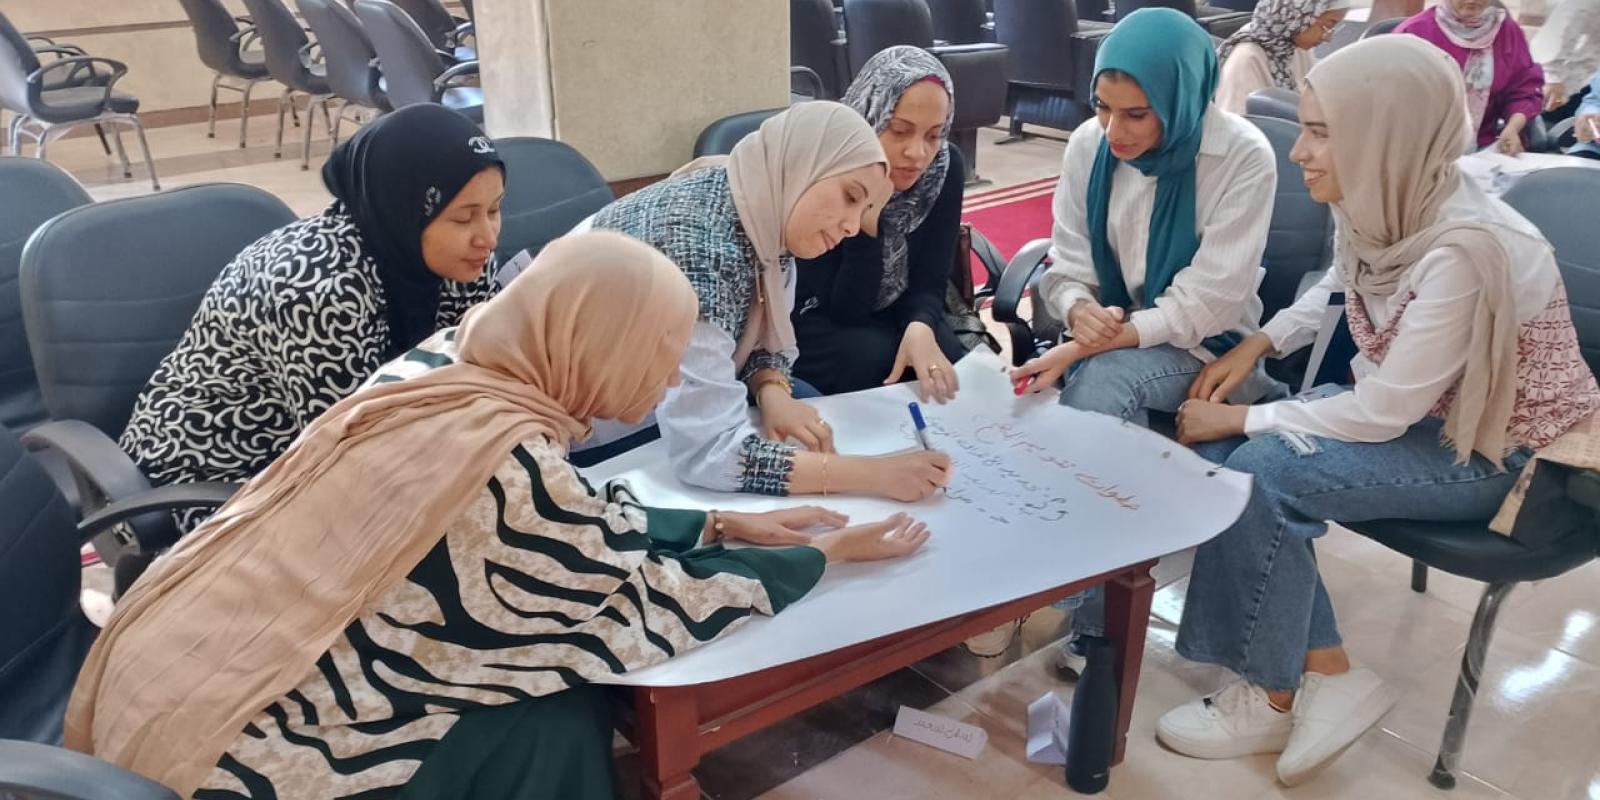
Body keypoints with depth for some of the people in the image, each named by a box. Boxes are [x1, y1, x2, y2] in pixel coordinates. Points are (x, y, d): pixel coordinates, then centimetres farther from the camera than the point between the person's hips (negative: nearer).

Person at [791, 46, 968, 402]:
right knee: (878, 360, -31)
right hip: (815, 321, -3)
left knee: (951, 376, -23)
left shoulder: (945, 168, -12)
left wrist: (920, 327, -33)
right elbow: (845, 308, -24)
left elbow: (929, 283, -10)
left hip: (891, 315, 4)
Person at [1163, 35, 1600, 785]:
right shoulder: (1379, 204, -8)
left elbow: (1381, 416, -26)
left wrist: (1243, 418, -17)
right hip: (1406, 406, 8)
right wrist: (1258, 343, 1)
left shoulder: (1462, 251, -31)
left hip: (1489, 451, -8)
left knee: (1263, 471, -24)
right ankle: (1328, 673, -3)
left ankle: (1273, 697, -3)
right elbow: (1339, 290, 15)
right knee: (1217, 453, -11)